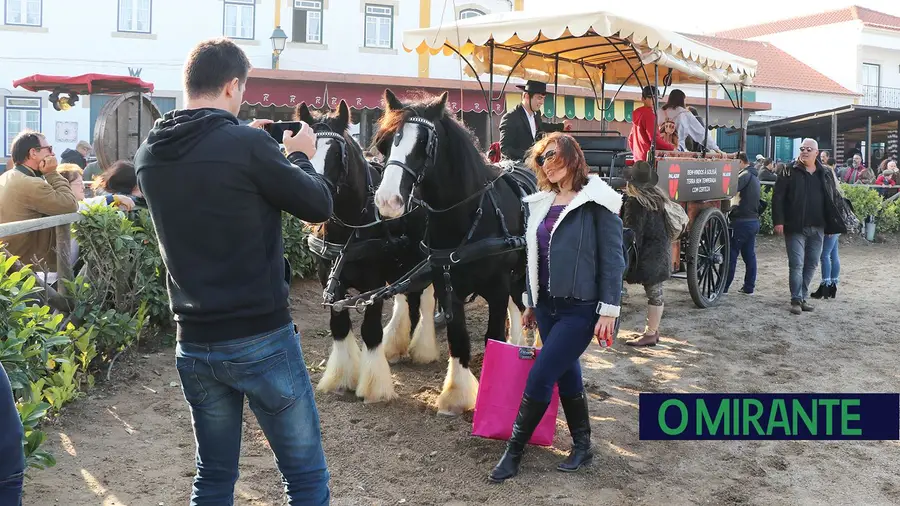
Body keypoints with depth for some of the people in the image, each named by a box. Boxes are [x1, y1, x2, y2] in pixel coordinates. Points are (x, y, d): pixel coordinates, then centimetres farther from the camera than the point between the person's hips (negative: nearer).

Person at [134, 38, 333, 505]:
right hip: (262, 339, -6)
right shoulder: (248, 145, -16)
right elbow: (318, 205, -5)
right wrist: (299, 156, 12)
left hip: (194, 344, 6)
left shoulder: (148, 154, 2)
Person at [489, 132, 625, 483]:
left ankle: (513, 453, 6)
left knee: (539, 378, -7)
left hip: (581, 309, -7)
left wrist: (609, 310, -15)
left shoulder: (596, 202, -11)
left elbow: (613, 259, -12)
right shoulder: (542, 204, 9)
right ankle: (582, 446, 28)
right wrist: (530, 303, 18)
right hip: (547, 306, 7)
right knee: (566, 374, 14)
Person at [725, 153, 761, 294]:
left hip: (742, 221, -9)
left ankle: (723, 287, -2)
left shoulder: (745, 175, -12)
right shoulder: (754, 176, 19)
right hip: (754, 220, 9)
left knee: (731, 254, -5)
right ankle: (749, 287, 15)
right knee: (749, 254, 12)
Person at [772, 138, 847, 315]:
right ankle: (796, 300, 2)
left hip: (817, 228, 4)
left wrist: (834, 223, 9)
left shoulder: (825, 173, 10)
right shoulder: (790, 171, -3)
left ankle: (804, 297, 20)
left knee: (811, 264, 10)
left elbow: (833, 198, 15)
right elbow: (778, 197, -6)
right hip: (795, 227, -4)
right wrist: (778, 221, -13)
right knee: (796, 264, -4)